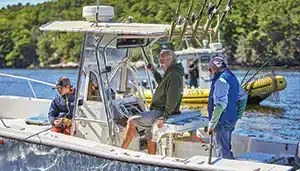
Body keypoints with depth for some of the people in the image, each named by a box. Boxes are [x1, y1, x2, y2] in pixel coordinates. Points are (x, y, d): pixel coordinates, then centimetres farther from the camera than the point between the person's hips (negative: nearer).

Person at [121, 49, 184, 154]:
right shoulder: (170, 74, 16)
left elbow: (173, 98, -26)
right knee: (150, 138, 17)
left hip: (160, 112, -11)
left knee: (132, 121, -16)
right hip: (157, 111, 11)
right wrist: (154, 72, 32)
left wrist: (164, 117, -30)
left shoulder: (174, 75, -17)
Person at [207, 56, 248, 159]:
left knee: (222, 153, -4)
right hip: (231, 120, 9)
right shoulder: (232, 78, 13)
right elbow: (243, 96, 24)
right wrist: (237, 115, 22)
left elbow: (221, 104, -25)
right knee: (227, 149, 20)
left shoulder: (221, 80, -16)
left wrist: (212, 124, -23)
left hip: (223, 121, -9)